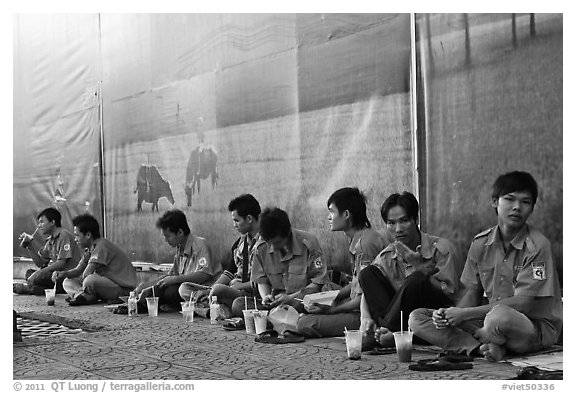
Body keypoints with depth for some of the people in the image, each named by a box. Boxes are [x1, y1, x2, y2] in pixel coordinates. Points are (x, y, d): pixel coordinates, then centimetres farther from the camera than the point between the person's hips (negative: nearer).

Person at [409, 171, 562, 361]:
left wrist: (464, 313, -19)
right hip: (490, 318, 6)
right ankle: (489, 347, -22)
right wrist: (449, 314, -14)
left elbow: (525, 303, -19)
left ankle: (476, 339, -8)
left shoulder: (537, 245, -13)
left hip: (537, 326, -6)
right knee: (417, 318, -8)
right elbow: (472, 294, 10)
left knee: (500, 316, -43)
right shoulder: (481, 243, 5)